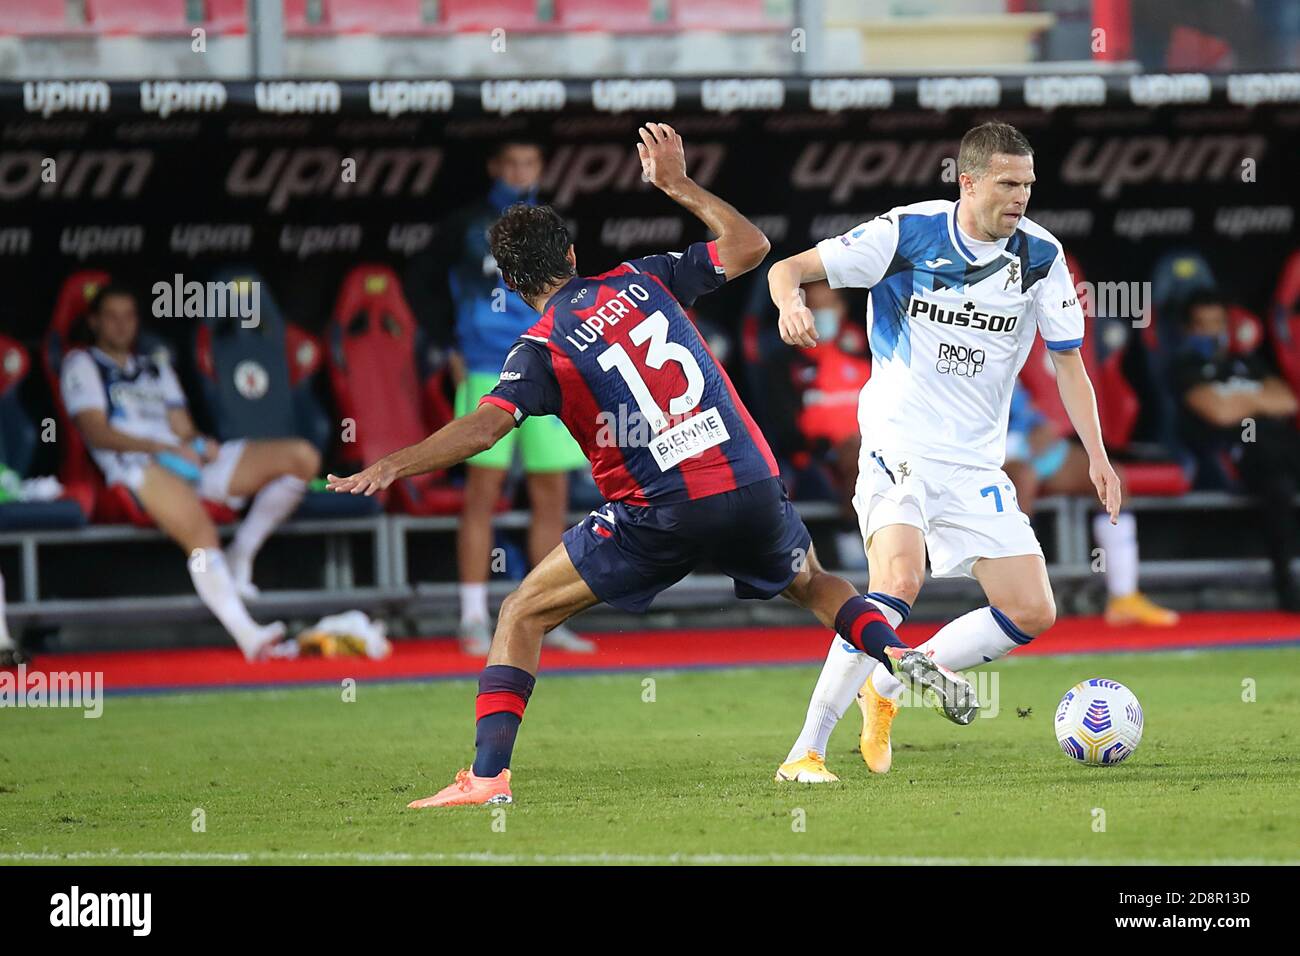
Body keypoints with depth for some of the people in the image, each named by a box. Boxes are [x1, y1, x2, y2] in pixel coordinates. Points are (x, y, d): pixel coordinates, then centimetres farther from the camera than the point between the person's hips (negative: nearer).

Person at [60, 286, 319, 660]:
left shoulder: (157, 370, 32)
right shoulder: (82, 365, 13)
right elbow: (96, 432, -2)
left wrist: (201, 445, -4)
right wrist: (166, 447, -13)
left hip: (186, 459, 7)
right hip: (136, 467, -7)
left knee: (301, 457, -10)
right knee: (200, 534, -38)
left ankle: (240, 555, -9)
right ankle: (248, 636, -50)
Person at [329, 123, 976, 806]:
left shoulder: (541, 351, -1)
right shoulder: (642, 281, 10)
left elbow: (485, 426, -17)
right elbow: (750, 245, 20)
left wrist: (392, 466, -20)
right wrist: (679, 186, 29)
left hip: (661, 517, -4)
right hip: (751, 485, 4)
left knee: (523, 614, 8)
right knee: (813, 584, 35)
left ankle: (488, 775, -4)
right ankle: (896, 653, 8)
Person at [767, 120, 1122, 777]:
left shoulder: (1039, 255, 0)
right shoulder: (907, 232, -10)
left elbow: (1067, 359, 10)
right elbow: (789, 268, -7)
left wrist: (1096, 455, 0)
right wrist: (790, 300, -31)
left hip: (976, 465, 5)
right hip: (899, 447, -5)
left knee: (1032, 612, -2)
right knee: (899, 582, -29)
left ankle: (886, 685, 17)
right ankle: (808, 747, -23)